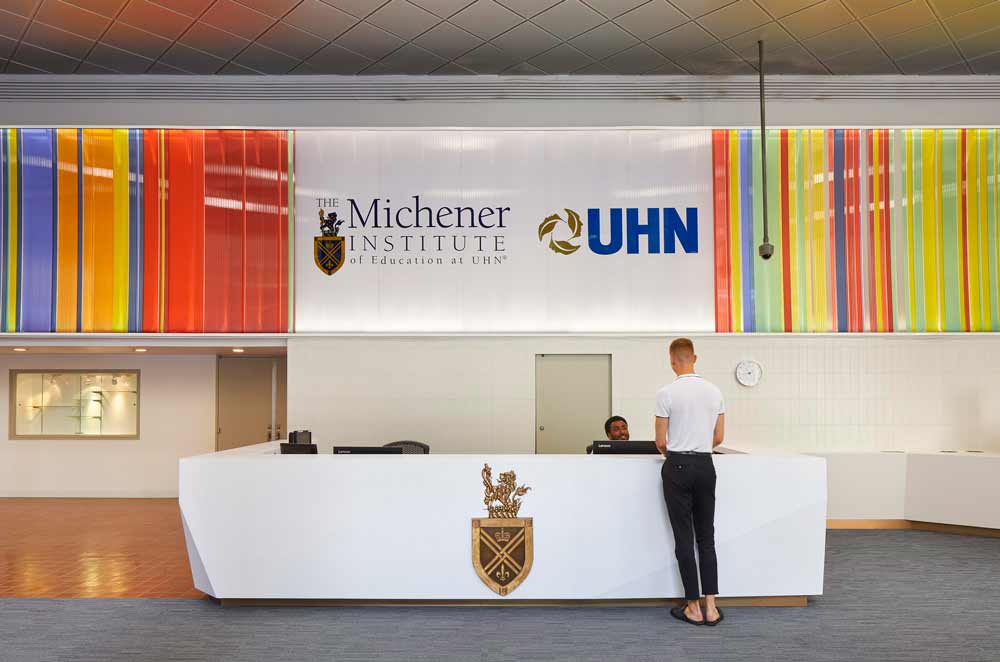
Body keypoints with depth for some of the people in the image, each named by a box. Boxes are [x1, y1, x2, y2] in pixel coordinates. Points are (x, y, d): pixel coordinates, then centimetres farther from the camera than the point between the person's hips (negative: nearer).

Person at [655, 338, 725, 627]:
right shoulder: (714, 391, 3)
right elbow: (718, 438, 9)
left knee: (684, 538, 3)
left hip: (678, 467, -4)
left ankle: (693, 608, 8)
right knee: (706, 537, 10)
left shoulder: (667, 393, -12)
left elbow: (661, 441, -7)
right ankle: (711, 607, 10)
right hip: (705, 465, 4)